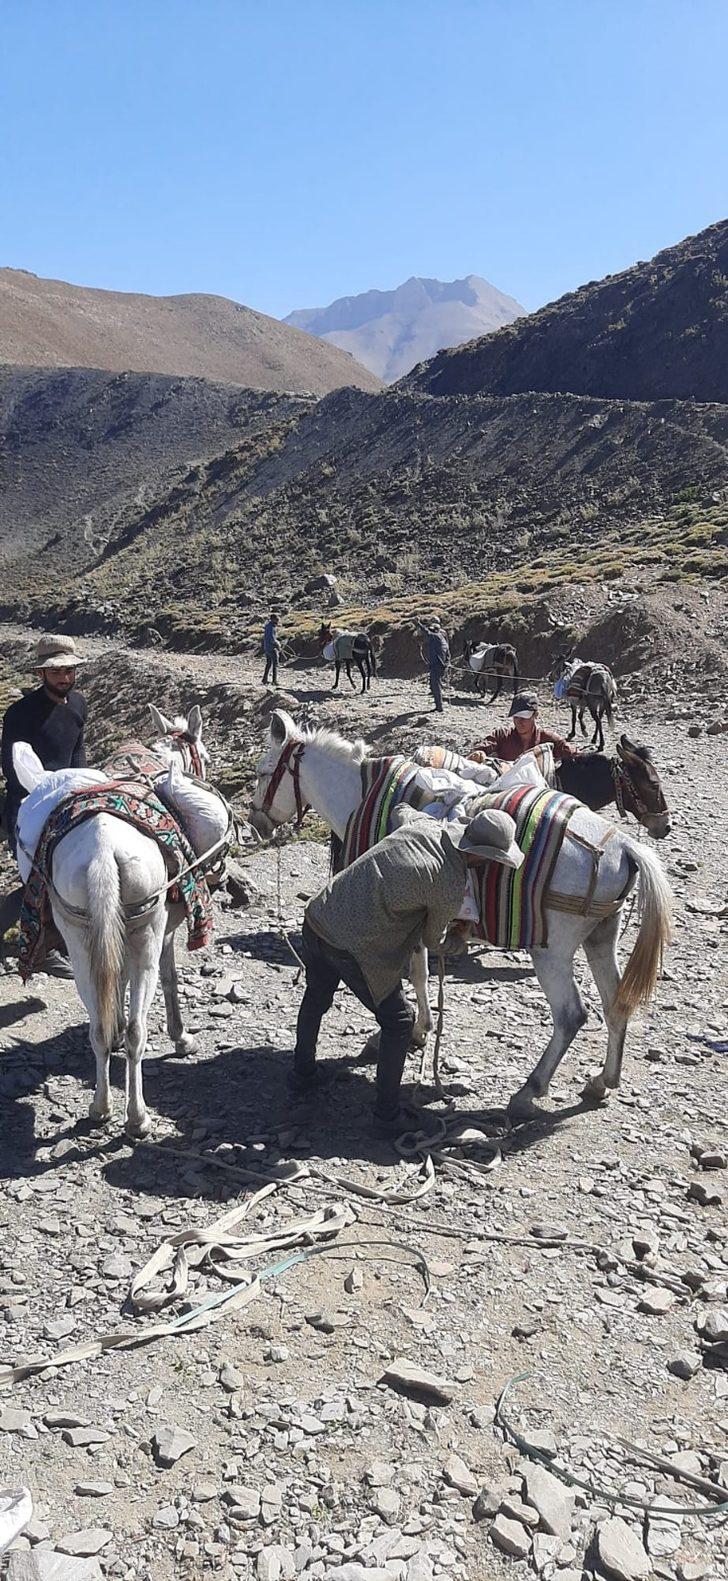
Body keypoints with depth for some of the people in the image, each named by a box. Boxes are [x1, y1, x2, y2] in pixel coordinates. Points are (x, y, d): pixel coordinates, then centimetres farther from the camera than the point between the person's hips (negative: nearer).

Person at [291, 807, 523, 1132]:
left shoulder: (422, 824, -1)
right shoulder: (451, 890, -15)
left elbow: (402, 808, 26)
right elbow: (432, 940, 4)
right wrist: (442, 942, 27)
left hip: (317, 918, 7)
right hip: (353, 950, -7)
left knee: (316, 1000, 32)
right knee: (397, 1022, 15)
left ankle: (302, 1075, 52)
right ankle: (387, 1114, 22)